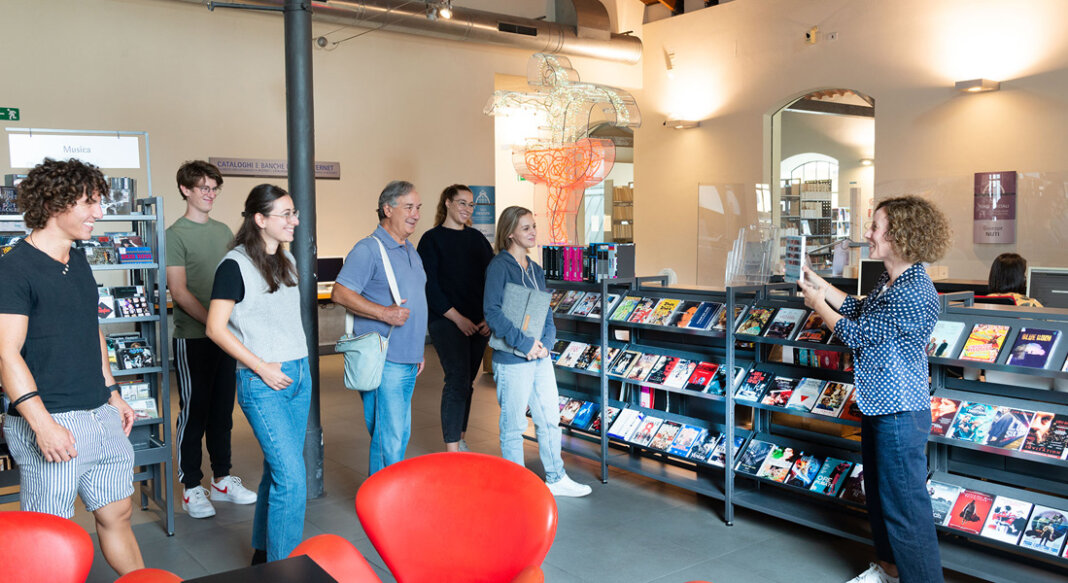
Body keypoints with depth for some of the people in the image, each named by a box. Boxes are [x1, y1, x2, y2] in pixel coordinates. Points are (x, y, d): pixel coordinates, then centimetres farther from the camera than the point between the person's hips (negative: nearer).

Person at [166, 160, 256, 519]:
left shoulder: (223, 231, 12)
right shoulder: (175, 234, -6)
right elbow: (179, 292, -13)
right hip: (192, 338, -6)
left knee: (222, 409, 12)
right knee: (193, 411, 1)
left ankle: (222, 479, 23)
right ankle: (191, 488, 11)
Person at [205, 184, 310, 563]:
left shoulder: (286, 260, 12)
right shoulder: (235, 265, -11)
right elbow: (216, 328, -13)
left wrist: (299, 365, 14)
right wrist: (262, 368, -15)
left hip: (298, 374, 7)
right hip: (262, 384, -7)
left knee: (278, 468, 14)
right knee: (291, 477, -11)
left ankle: (263, 552, 29)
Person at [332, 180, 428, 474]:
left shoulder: (411, 251, 18)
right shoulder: (368, 249, -10)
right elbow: (340, 293, -18)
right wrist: (385, 313, -24)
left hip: (408, 361, 9)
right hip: (383, 361, -9)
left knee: (400, 434, 15)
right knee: (389, 438, -6)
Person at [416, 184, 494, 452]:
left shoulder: (477, 238, 14)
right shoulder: (432, 239, -2)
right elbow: (430, 286, -9)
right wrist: (457, 318, -15)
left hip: (479, 324, 5)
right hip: (447, 322, -5)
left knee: (467, 382, 11)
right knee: (457, 380, -13)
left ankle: (460, 441, 23)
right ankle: (451, 450, -11)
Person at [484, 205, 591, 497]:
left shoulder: (535, 270, 12)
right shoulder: (499, 266, -11)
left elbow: (546, 311, 15)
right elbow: (492, 312, -19)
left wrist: (546, 342, -3)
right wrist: (524, 344, -19)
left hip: (540, 355, 8)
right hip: (512, 360, -7)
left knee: (550, 418, 15)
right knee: (514, 425, 5)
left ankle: (556, 479, 30)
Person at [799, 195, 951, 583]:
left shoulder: (913, 293, -24)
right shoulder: (890, 281, 7)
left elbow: (858, 333, -19)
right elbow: (861, 310, 22)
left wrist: (817, 304, -6)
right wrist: (818, 282, 18)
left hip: (900, 413, -11)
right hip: (878, 405, 11)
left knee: (904, 502, -1)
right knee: (878, 492, 22)